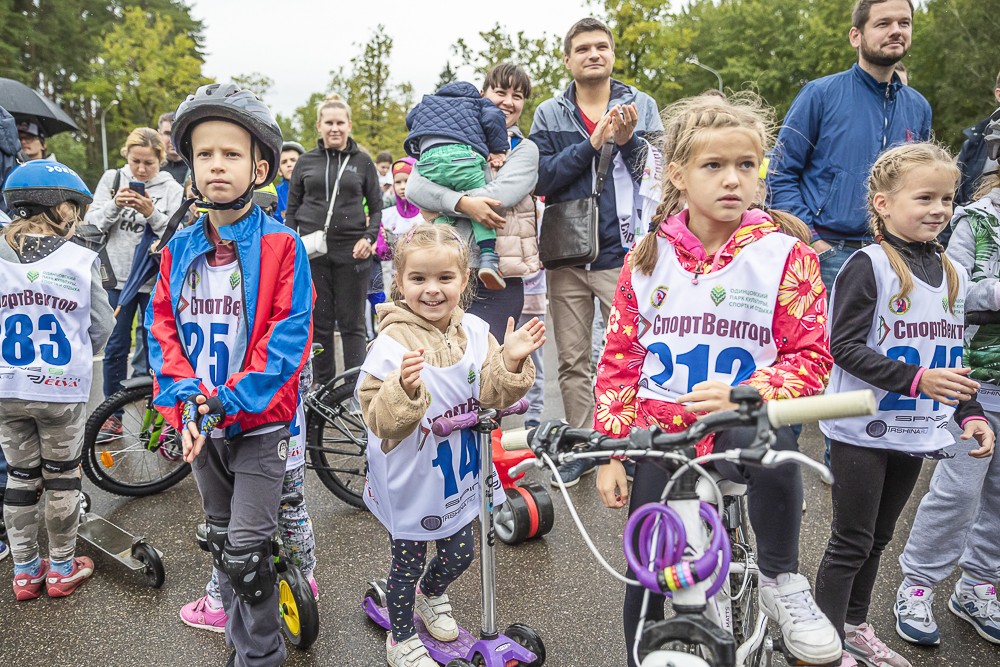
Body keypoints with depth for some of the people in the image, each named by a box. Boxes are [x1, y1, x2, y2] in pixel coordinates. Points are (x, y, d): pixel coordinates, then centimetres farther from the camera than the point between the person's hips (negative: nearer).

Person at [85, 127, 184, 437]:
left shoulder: (172, 189, -1)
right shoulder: (111, 179, 4)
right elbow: (92, 224, 0)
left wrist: (152, 214, -23)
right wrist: (115, 205, -16)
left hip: (156, 281, -2)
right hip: (117, 277, 2)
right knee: (116, 347, 8)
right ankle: (113, 414, 21)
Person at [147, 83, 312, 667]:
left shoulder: (282, 245, -13)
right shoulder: (180, 250, 3)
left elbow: (288, 339, -17)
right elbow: (162, 328, 2)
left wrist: (227, 402, -21)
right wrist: (187, 399, -13)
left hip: (259, 421, -5)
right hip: (200, 422, 6)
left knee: (246, 551, -2)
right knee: (222, 543, 19)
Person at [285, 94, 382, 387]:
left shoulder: (363, 162, 7)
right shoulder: (306, 162, 10)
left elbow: (377, 207, 8)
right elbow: (292, 209, 14)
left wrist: (369, 238, -8)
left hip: (351, 252, -1)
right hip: (312, 253, 2)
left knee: (352, 323, 2)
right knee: (318, 322, 6)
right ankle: (323, 387, 17)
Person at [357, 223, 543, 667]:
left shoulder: (474, 332, -6)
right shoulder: (393, 343, -22)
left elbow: (491, 397, -7)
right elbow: (380, 421, -26)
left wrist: (510, 362, -24)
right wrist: (404, 389, -44)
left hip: (457, 472, 5)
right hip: (410, 477, -5)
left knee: (460, 551, 21)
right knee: (407, 560, 13)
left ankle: (430, 596, 54)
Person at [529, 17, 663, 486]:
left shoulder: (641, 106, 7)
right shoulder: (550, 114, 9)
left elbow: (656, 175, 1)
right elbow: (542, 178, -4)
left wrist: (629, 142, -17)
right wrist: (592, 145, -14)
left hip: (620, 252, -1)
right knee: (572, 362, 8)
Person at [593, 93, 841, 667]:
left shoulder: (784, 252, -5)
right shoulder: (649, 257, 2)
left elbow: (811, 356, -6)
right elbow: (619, 358, 5)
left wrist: (743, 394, -24)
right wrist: (610, 449, -1)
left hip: (742, 428, -2)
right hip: (658, 432, 3)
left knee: (772, 444, -37)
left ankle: (782, 581, -10)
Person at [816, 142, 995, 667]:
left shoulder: (952, 273, 9)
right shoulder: (868, 265, -13)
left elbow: (951, 354, 17)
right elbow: (845, 347, -19)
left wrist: (969, 414, 7)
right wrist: (916, 379, -25)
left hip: (915, 433, 7)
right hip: (863, 431, -7)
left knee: (878, 539, 19)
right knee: (850, 543, 3)